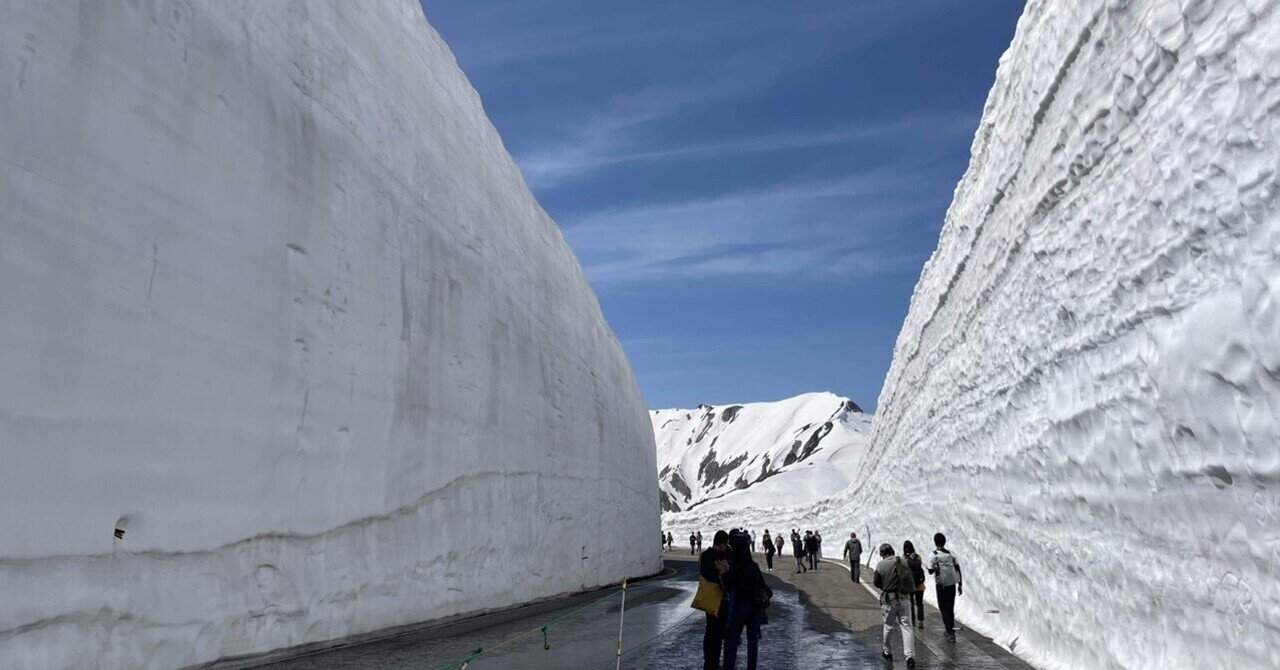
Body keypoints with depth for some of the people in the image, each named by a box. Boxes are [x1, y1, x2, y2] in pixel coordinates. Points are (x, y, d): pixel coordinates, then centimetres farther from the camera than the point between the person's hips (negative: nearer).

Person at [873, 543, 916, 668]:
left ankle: (887, 652, 31)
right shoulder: (903, 562, 2)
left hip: (889, 600, -2)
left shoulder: (881, 565, -10)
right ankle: (910, 656, -10)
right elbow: (911, 581, 10)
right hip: (904, 599, 3)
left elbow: (877, 583, -4)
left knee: (888, 626, 15)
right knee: (906, 626, 1)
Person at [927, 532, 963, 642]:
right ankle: (950, 630, 24)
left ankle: (950, 633, -5)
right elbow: (958, 569, 1)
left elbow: (931, 571, -8)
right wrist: (960, 585, 6)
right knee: (950, 608, 16)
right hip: (952, 584, 4)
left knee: (944, 608, 2)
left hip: (941, 585, -4)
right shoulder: (951, 554, 3)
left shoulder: (934, 556, -10)